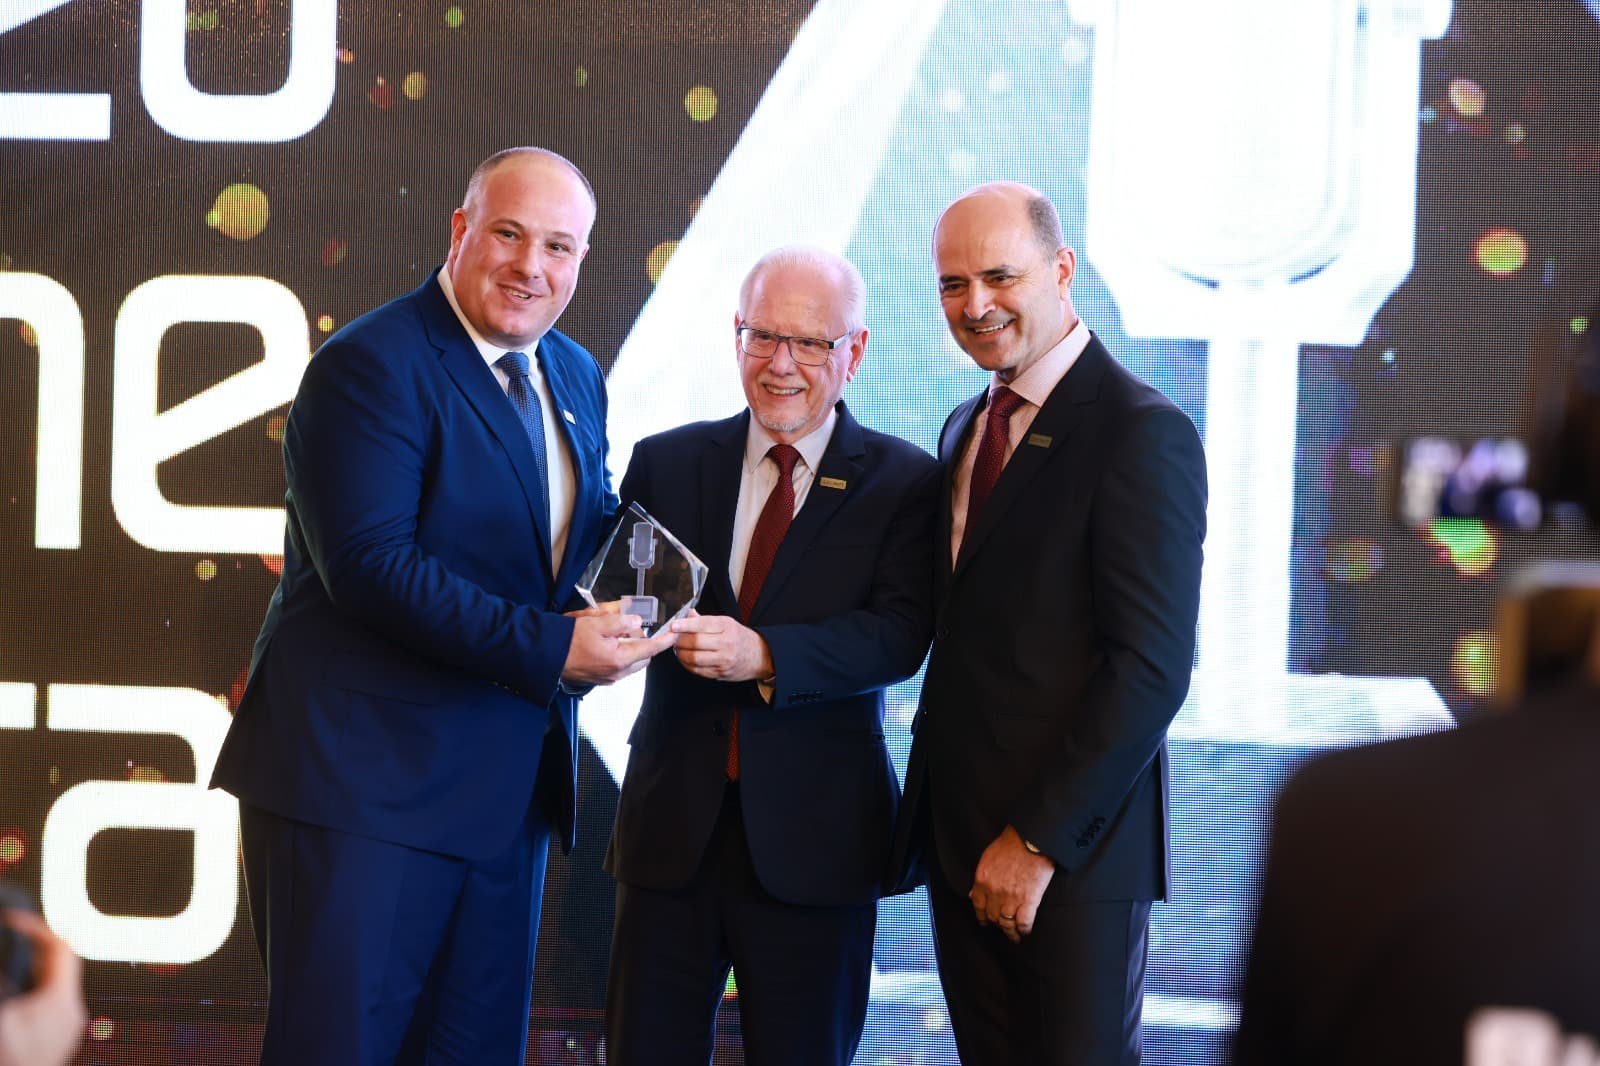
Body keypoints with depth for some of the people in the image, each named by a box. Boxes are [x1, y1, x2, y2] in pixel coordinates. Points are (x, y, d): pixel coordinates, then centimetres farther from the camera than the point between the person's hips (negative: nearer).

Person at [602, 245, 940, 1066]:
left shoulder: (903, 483, 0)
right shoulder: (665, 464, 9)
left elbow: (899, 636, -13)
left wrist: (765, 656, -27)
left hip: (813, 842, -2)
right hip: (672, 825, 2)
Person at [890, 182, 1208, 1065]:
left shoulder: (1141, 434, -12)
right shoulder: (967, 430, 15)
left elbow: (1152, 667, -17)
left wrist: (1038, 840, -17)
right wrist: (936, 812, 8)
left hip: (1074, 851, -7)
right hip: (961, 842, 7)